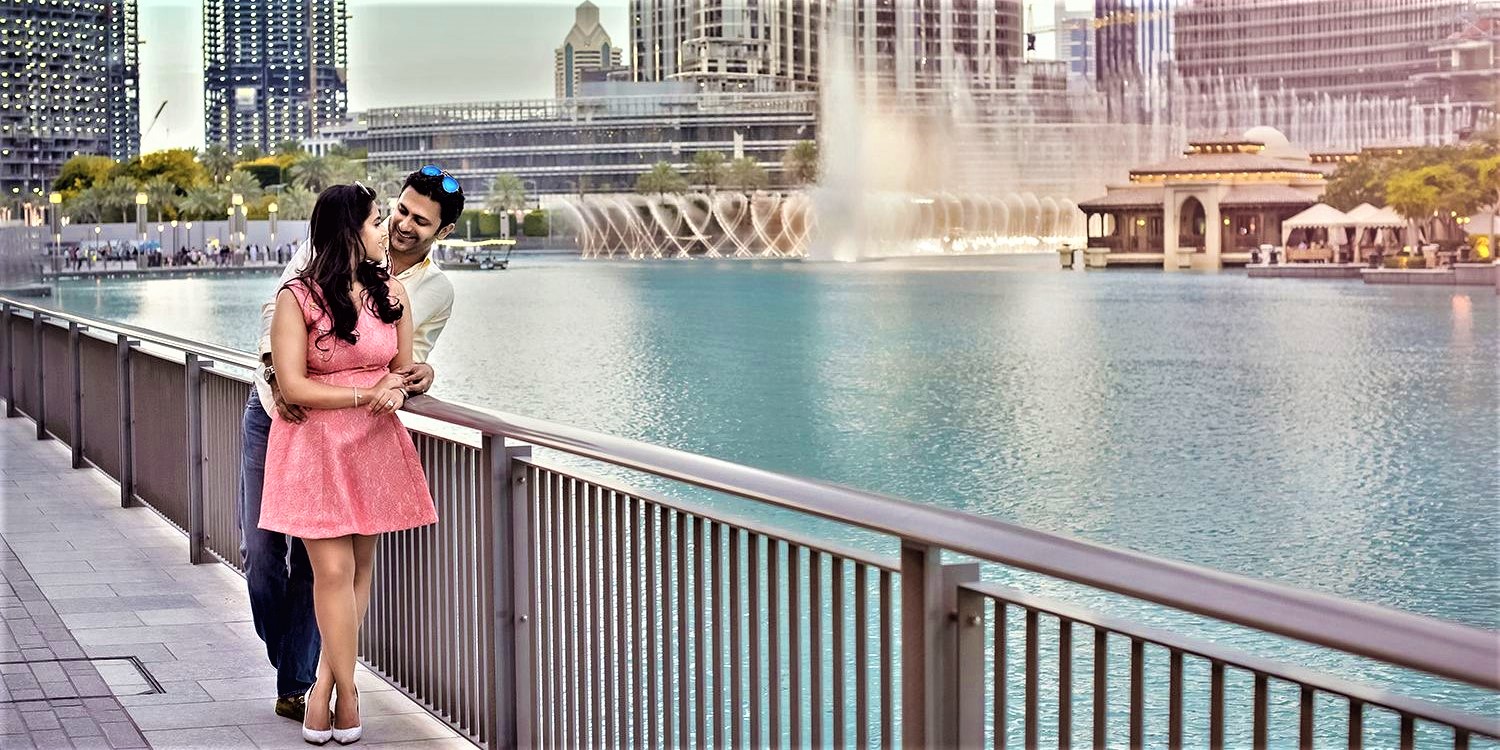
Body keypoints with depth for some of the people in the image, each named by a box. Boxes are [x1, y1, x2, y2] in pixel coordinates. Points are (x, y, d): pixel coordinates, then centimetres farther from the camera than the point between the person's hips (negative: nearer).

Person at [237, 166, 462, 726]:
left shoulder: (437, 294, -1)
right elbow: (277, 308, -11)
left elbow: (403, 365, 7)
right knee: (261, 550, 2)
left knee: (312, 559, 0)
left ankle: (295, 688, 11)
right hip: (274, 409, 0)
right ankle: (289, 661, 24)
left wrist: (420, 375, -18)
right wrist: (277, 375, -28)